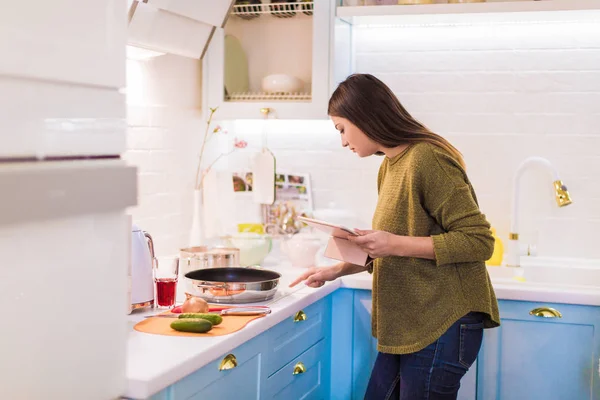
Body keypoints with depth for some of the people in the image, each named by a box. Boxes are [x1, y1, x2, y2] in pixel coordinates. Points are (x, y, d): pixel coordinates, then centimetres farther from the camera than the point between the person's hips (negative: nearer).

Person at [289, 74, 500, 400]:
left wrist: (396, 244, -23)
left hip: (442, 323, -8)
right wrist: (338, 270, 13)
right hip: (405, 326, 9)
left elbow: (479, 241, -19)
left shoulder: (427, 159, -16)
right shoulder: (389, 167, 11)